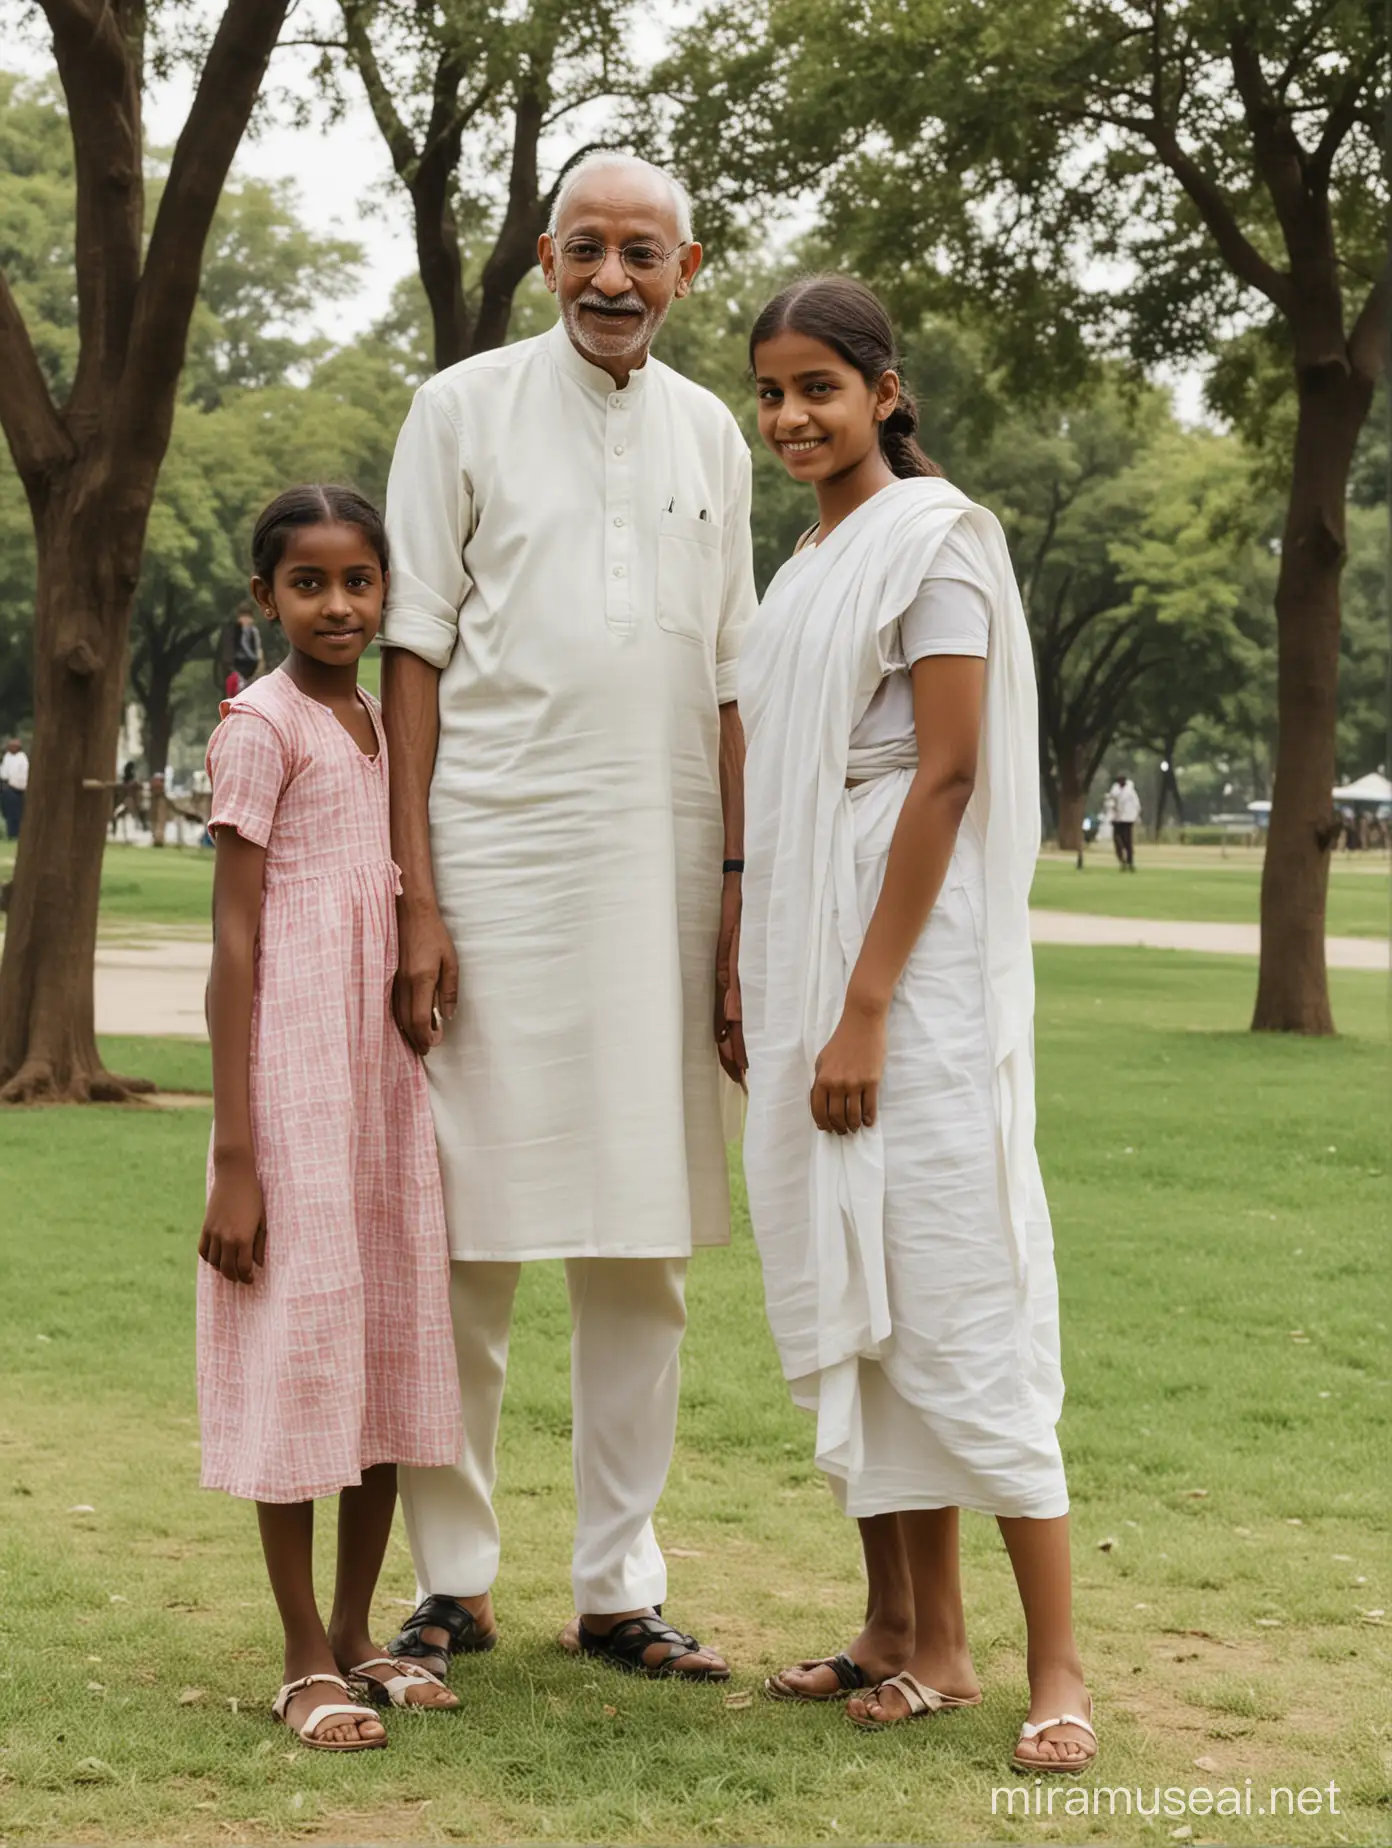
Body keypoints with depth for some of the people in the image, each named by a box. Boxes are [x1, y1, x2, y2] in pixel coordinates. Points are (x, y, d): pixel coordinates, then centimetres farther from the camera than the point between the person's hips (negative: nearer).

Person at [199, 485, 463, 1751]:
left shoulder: (385, 723, 13)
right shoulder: (262, 725, -8)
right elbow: (235, 941, -11)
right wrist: (234, 1156, -15)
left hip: (389, 1071, 7)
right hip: (292, 1070, -7)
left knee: (390, 1341, 10)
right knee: (300, 1341, -3)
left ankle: (357, 1637, 21)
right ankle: (307, 1661, 5)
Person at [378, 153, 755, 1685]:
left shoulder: (708, 435, 12)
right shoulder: (466, 408, 2)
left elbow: (726, 679, 15)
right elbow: (414, 652, -1)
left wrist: (736, 890, 8)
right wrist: (413, 897, -8)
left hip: (661, 869, 4)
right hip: (493, 854, -3)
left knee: (645, 1247, 5)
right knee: (463, 1239, -1)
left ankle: (619, 1586, 14)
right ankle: (453, 1580, 10)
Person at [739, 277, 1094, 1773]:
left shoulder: (936, 537, -8)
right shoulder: (809, 568, 17)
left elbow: (946, 774, -14)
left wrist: (866, 1008, -19)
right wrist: (761, 989, 14)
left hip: (914, 956, -9)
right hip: (807, 949, 9)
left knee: (951, 1281, -11)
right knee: (845, 1294, 8)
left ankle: (1057, 1671, -8)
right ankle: (914, 1634, 15)